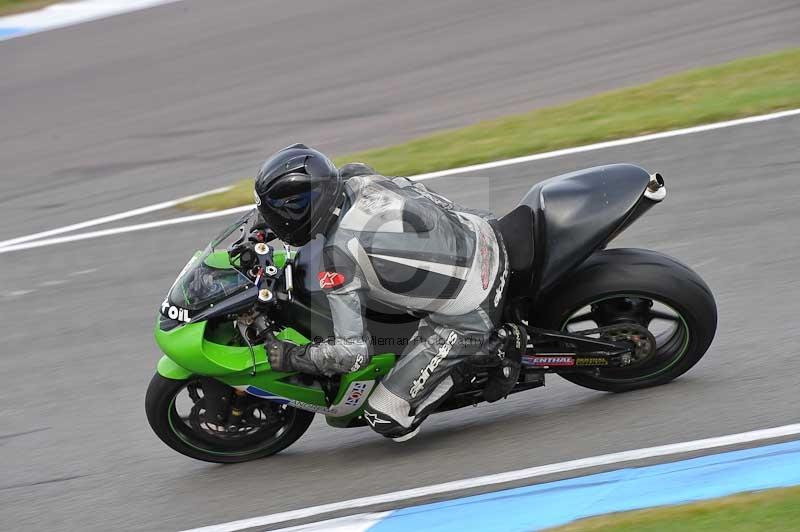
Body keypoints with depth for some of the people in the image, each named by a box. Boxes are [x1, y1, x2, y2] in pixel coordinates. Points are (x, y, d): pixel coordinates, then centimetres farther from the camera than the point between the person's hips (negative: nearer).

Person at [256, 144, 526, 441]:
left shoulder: (339, 257, -23)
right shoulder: (356, 177, -4)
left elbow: (354, 351, -22)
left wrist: (289, 358, -7)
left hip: (467, 318, -8)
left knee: (385, 420, -4)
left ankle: (496, 349, 0)